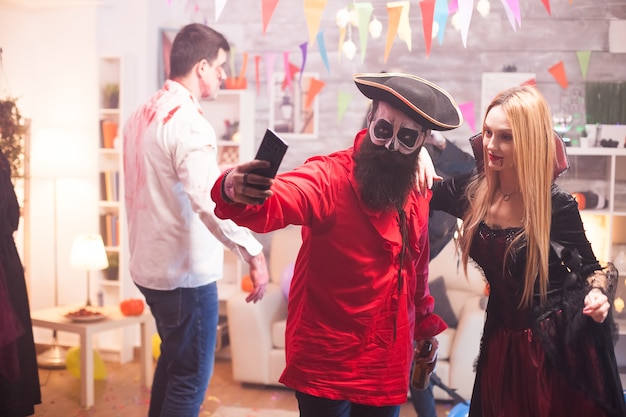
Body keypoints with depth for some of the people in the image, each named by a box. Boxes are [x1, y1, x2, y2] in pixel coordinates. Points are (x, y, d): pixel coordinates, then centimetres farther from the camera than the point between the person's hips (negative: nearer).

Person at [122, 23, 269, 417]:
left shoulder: (143, 114, 7)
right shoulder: (189, 122, -20)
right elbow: (208, 202, -32)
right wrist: (253, 251, -32)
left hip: (150, 264, 9)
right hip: (185, 271, -9)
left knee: (172, 360, 24)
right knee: (192, 376, 3)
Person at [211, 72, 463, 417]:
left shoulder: (416, 193, 3)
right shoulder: (330, 176, -17)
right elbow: (272, 202, -37)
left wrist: (425, 327, 25)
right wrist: (235, 193, -58)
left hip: (388, 366, 6)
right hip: (326, 364, -6)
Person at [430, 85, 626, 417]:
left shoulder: (557, 204, -16)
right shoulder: (471, 191, -6)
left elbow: (588, 267, -4)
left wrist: (598, 294, -25)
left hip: (562, 342, -4)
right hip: (503, 342, 4)